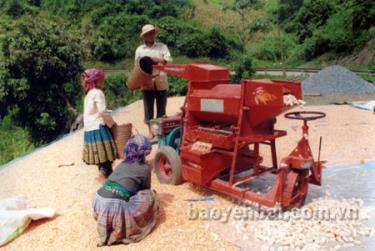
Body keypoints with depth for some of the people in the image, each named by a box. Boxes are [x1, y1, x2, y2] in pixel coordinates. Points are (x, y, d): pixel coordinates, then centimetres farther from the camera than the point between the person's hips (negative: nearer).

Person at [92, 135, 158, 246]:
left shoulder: (122, 164, 22)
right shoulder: (145, 168, 6)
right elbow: (146, 190, 20)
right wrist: (151, 194, 41)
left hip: (99, 201, 6)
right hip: (117, 205, -6)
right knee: (150, 196, 12)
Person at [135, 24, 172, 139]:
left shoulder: (162, 46, 6)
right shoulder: (139, 49, 7)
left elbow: (169, 59, -4)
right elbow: (137, 66, 10)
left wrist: (159, 60, -21)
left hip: (161, 82, -1)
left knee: (161, 108, 4)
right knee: (148, 108, 6)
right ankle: (150, 132, 17)